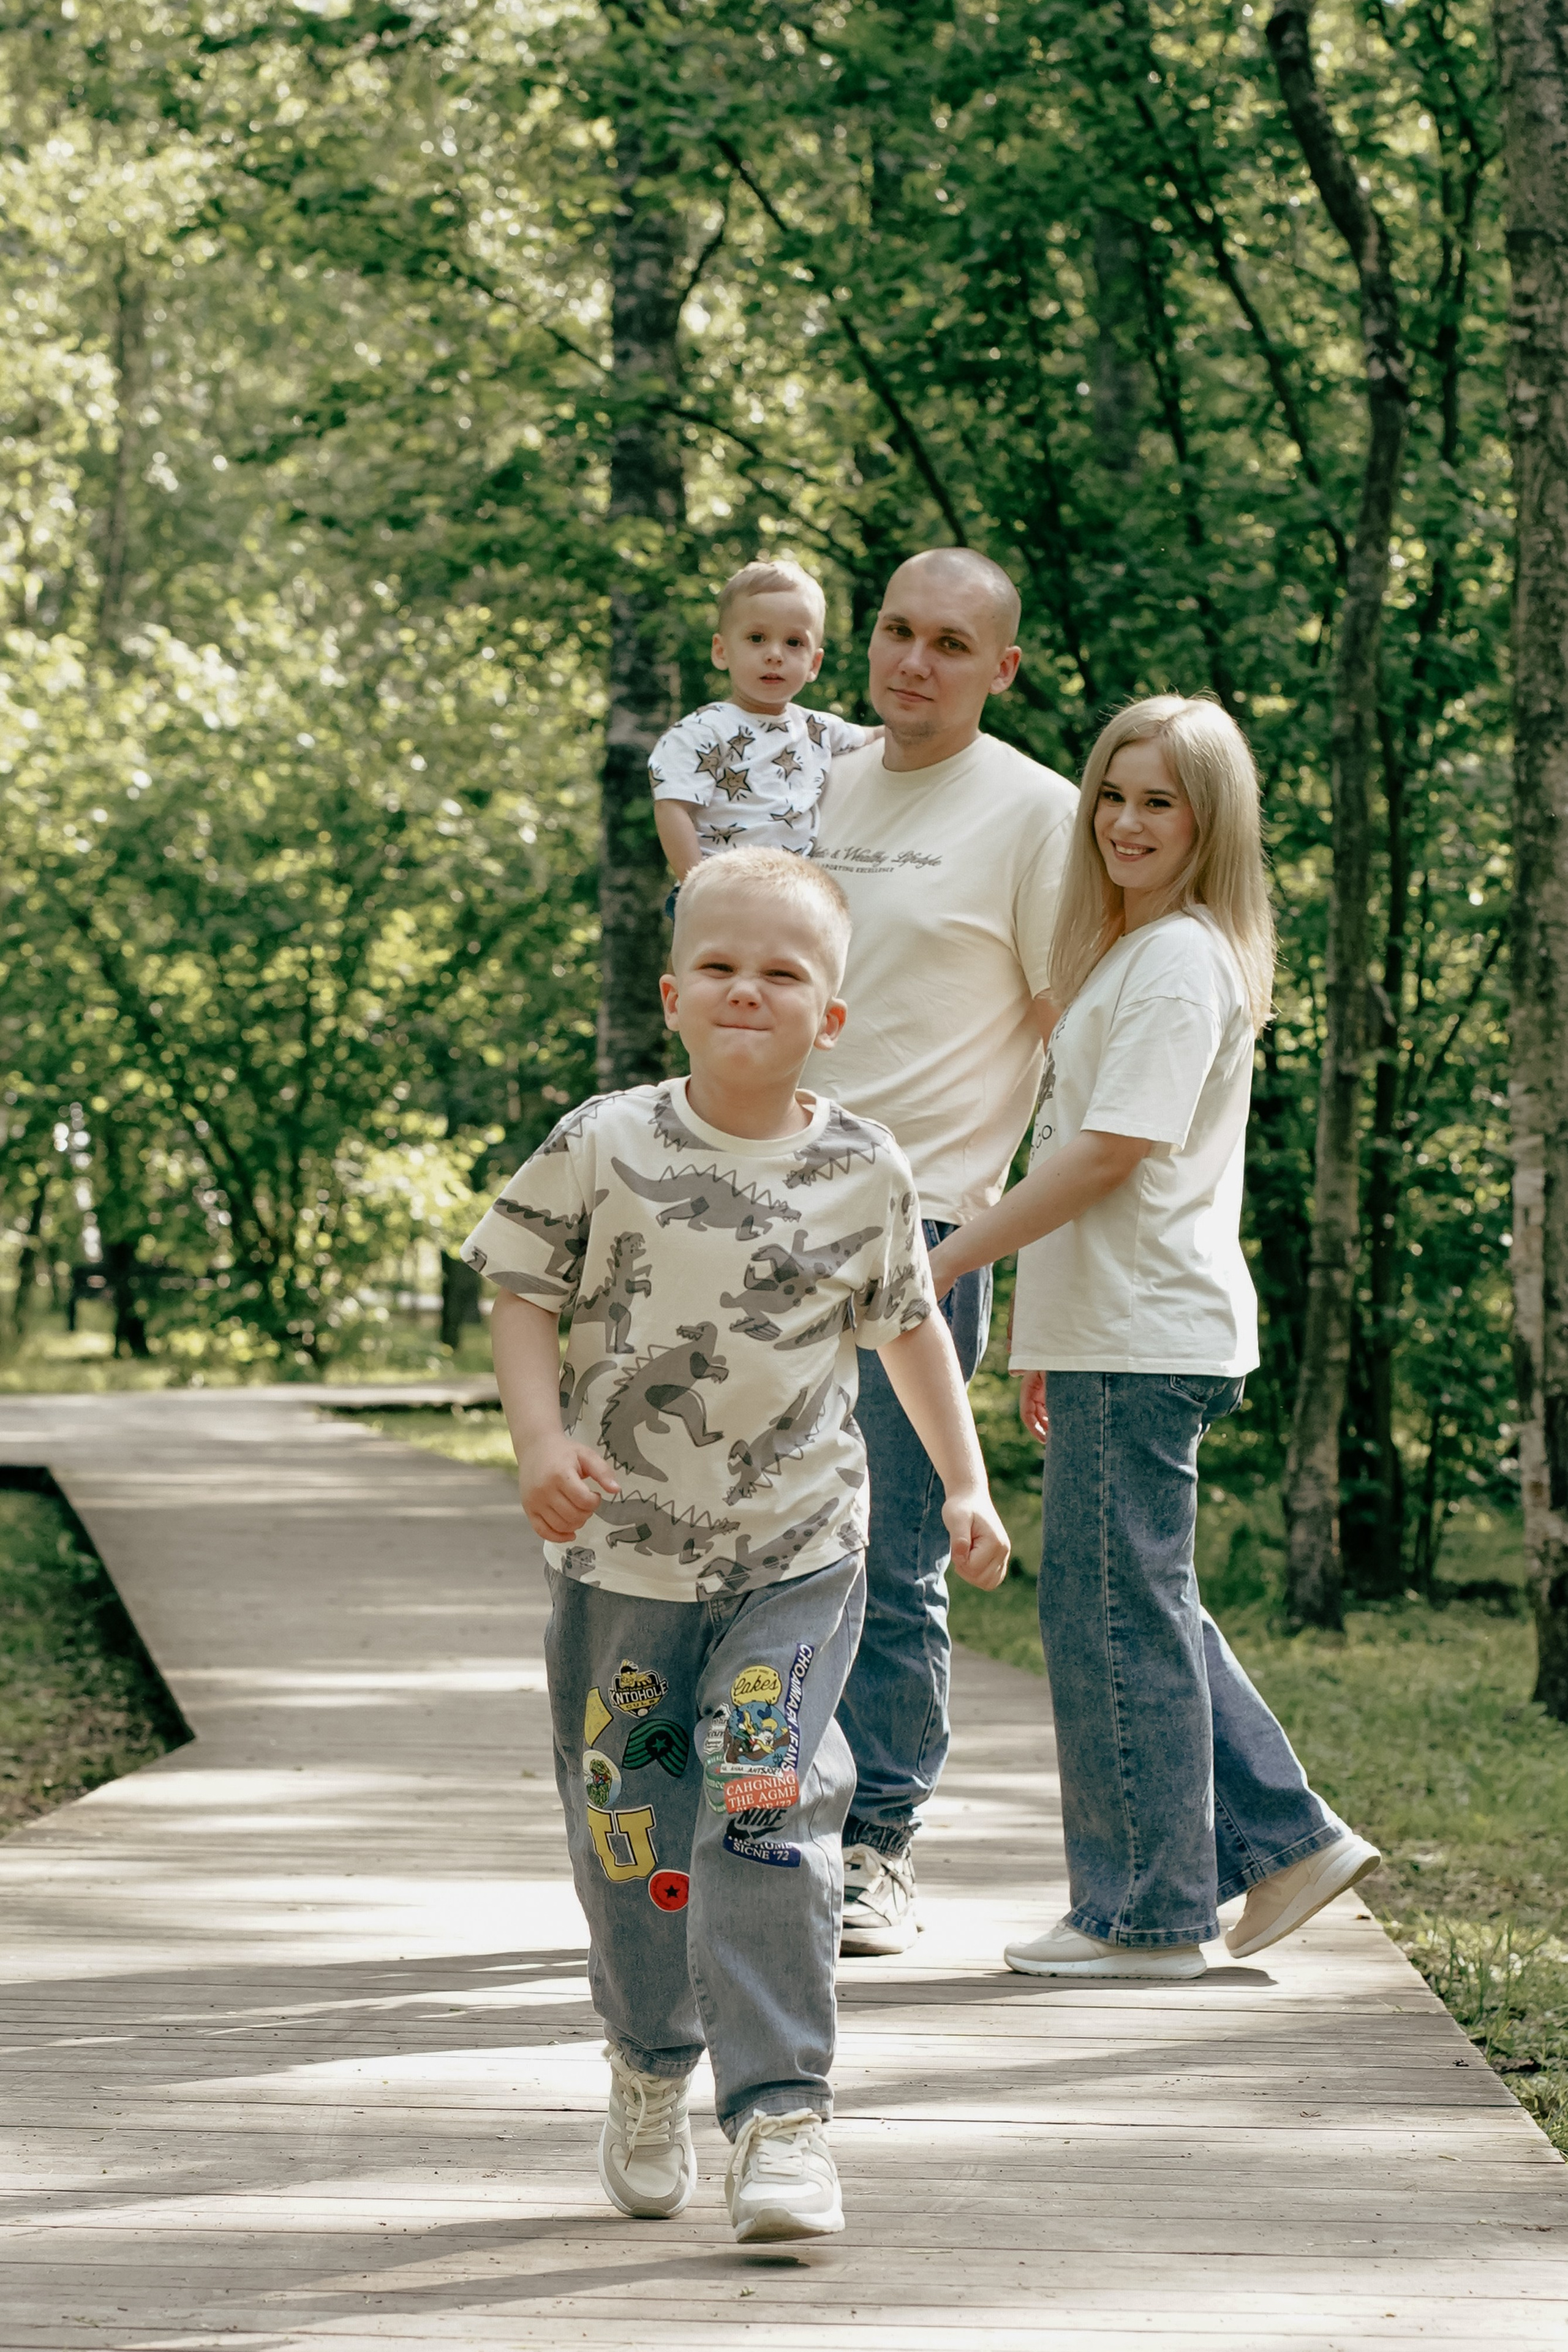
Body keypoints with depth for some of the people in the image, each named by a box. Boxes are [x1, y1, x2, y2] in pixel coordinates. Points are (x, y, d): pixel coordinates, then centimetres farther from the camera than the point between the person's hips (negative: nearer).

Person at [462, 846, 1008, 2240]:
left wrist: (966, 1484, 11)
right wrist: (542, 1442, -16)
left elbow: (907, 1327, 14)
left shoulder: (863, 1174, -1)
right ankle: (651, 2071, 34)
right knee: (629, 1830, 11)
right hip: (622, 1556, 1)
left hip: (796, 1560, -1)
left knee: (767, 1819, -15)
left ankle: (783, 2113, -12)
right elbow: (527, 1301, 0)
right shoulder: (603, 1148, -6)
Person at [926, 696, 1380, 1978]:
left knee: (1115, 1609, -4)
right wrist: (1046, 1326, 22)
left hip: (1146, 1338, -10)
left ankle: (1149, 1910, 2)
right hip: (1115, 1330, 10)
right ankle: (1288, 1837, 18)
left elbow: (1109, 1154, -19)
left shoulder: (1181, 961, -13)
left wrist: (951, 1257, -16)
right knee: (1142, 1605, 14)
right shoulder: (1131, 951, 18)